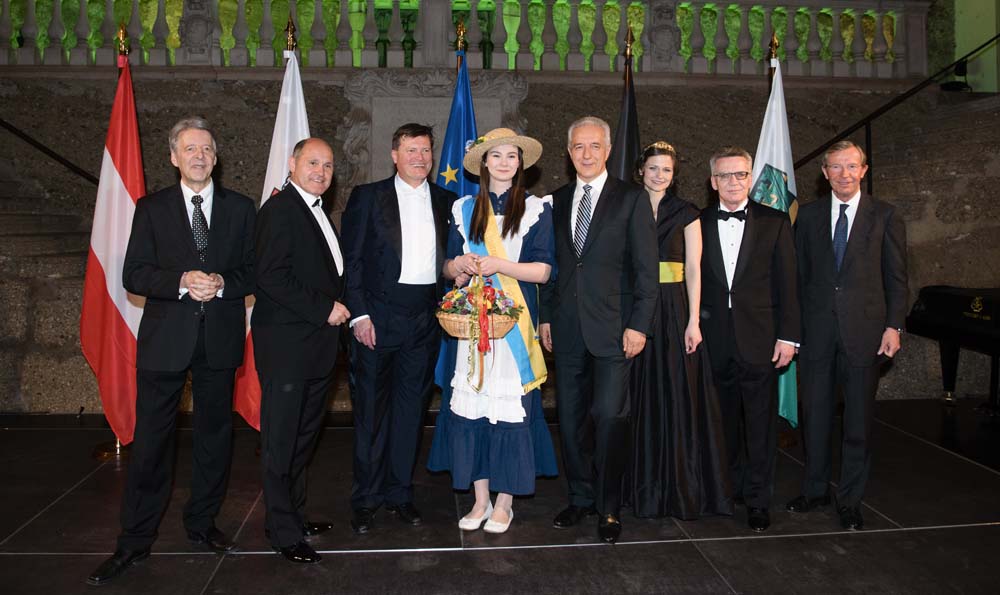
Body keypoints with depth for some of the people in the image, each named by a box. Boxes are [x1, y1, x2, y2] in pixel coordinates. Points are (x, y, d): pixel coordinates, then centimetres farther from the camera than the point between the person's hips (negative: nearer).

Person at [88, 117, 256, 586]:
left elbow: (254, 271, 5)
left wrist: (221, 282, -15)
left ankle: (202, 523, 29)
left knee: (215, 434, 12)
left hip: (220, 336, 2)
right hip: (165, 337, -1)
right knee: (151, 440, 2)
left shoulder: (240, 208, 6)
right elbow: (133, 275, -2)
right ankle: (135, 541, 15)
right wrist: (181, 281, -18)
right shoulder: (151, 208, 4)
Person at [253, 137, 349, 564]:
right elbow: (272, 277, -20)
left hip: (317, 341, 9)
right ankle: (284, 532, 13)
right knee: (281, 440, 2)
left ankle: (296, 516, 29)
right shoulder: (279, 209, -11)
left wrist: (337, 309, 9)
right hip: (286, 343, -9)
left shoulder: (317, 211, 18)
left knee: (303, 436, 16)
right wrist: (325, 309, -17)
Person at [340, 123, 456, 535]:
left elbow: (451, 258, 13)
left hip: (425, 317, 3)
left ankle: (399, 493, 23)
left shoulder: (446, 201, 11)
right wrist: (358, 314, -10)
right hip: (378, 315, -3)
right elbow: (352, 259, -2)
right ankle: (365, 499, 17)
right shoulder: (367, 197, 2)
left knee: (411, 408, 10)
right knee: (371, 408, 4)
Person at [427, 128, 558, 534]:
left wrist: (499, 265, -15)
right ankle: (480, 500, 15)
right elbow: (448, 268, 15)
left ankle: (504, 503, 11)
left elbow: (543, 271, -3)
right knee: (469, 406, 1)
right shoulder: (464, 209, 13)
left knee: (510, 406, -3)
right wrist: (459, 265, -7)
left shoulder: (536, 208, 4)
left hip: (514, 321, -2)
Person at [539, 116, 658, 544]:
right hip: (567, 328, 4)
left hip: (612, 327, -4)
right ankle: (580, 498, 25)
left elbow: (646, 268, -4)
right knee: (571, 418, 10)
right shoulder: (556, 201, 13)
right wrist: (545, 317, 10)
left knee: (609, 415, -7)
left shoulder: (632, 199, 0)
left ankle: (609, 508, 10)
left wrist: (639, 325, -11)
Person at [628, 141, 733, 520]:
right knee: (643, 397, 6)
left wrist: (693, 321, -9)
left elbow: (694, 269, 0)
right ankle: (646, 485, 18)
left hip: (675, 309, -1)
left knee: (679, 397, 1)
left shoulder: (686, 213, 5)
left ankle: (681, 486, 14)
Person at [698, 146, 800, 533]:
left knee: (760, 423, 3)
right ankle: (734, 488, 26)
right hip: (715, 341, 1)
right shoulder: (699, 224, 6)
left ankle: (758, 500, 14)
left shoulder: (774, 223, 4)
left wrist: (788, 336, -3)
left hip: (759, 340, -1)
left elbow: (786, 284, 2)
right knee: (726, 421, 10)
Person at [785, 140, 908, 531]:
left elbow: (896, 277, 2)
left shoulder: (885, 217, 3)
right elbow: (800, 274, 7)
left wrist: (893, 326, -5)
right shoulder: (809, 216, 8)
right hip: (816, 329, 2)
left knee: (858, 419, 5)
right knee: (815, 414, 10)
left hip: (864, 329, -2)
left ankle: (850, 499, 18)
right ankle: (815, 489, 25)